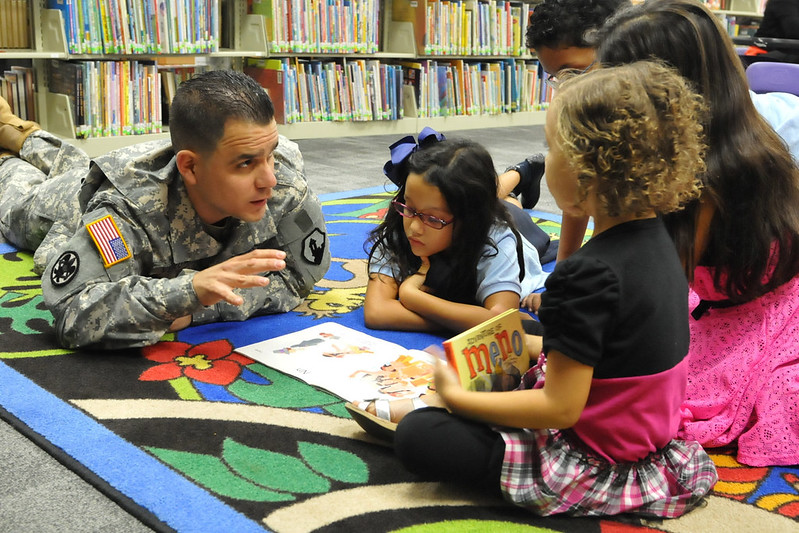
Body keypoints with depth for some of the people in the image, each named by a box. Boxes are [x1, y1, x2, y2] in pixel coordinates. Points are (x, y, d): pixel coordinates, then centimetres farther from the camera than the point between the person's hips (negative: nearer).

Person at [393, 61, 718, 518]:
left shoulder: (589, 274, -31)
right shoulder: (656, 239, -1)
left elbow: (560, 409, -27)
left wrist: (457, 397, -17)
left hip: (592, 460, -8)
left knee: (416, 435, -11)